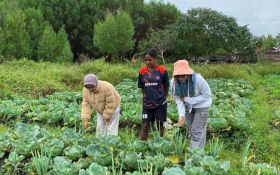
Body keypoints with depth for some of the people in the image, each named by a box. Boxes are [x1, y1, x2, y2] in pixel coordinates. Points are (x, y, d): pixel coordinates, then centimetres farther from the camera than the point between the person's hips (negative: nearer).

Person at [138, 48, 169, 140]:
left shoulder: (162, 71, -7)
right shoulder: (142, 71, 0)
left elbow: (166, 87, 3)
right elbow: (142, 87, 9)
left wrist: (162, 97, 5)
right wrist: (147, 97, 3)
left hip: (160, 103, -2)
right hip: (147, 104, 2)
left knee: (160, 124, 9)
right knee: (145, 125, 2)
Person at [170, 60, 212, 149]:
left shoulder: (198, 79, -32)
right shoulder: (173, 82, -20)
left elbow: (207, 95, -21)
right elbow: (178, 99, -13)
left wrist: (189, 99, -26)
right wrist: (181, 114, -27)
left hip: (201, 106, -4)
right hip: (188, 107, 5)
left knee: (197, 132, -7)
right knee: (192, 131, 15)